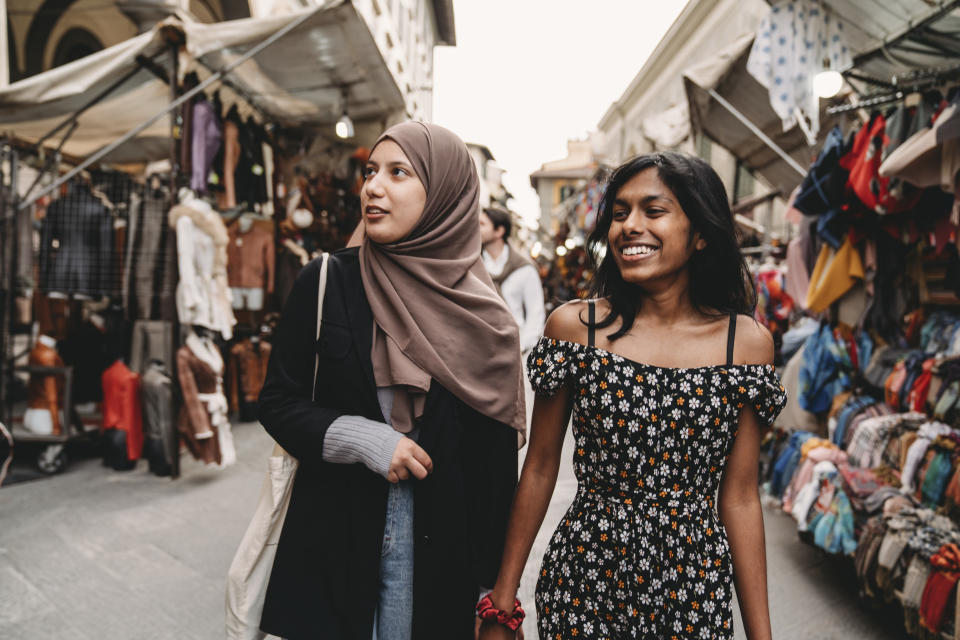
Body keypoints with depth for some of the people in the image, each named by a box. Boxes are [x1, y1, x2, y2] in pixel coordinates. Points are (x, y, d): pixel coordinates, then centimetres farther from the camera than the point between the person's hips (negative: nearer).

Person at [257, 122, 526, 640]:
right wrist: (363, 440, -16)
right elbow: (278, 402, 0)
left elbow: (496, 461, 0)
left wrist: (492, 586, 2)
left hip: (439, 549, 0)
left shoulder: (481, 317, -3)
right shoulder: (325, 284, -3)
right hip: (331, 535, 0)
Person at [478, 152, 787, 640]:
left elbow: (739, 496, -2)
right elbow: (540, 467, -2)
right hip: (584, 581, -1)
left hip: (694, 588, 1)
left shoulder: (747, 342, -5)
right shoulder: (573, 326, -8)